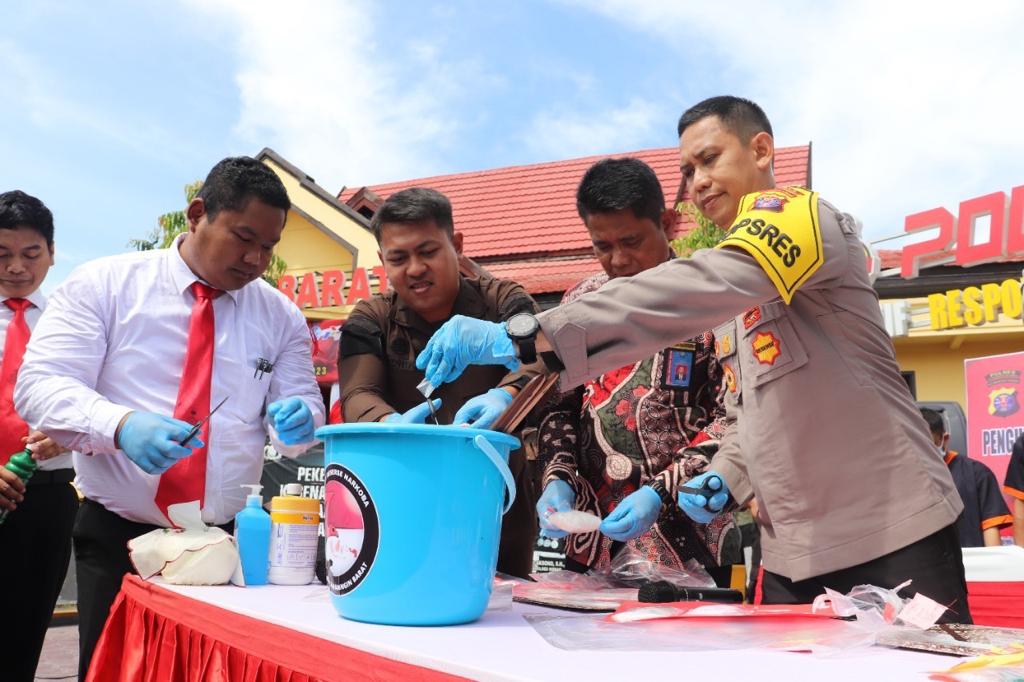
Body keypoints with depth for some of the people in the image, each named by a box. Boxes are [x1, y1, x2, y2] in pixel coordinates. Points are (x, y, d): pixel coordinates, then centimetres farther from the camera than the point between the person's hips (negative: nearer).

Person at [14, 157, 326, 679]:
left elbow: (302, 402, 5)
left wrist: (297, 419, -21)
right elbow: (39, 384, -11)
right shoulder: (104, 283, -3)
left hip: (230, 542, 2)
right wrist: (122, 425, -30)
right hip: (117, 539, -2)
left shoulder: (280, 315, 4)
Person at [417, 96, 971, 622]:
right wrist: (725, 477, 0)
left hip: (890, 535, -8)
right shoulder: (729, 314, 16)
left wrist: (525, 335, -38)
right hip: (794, 554, 8)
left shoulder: (802, 214, -11)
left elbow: (697, 290, -31)